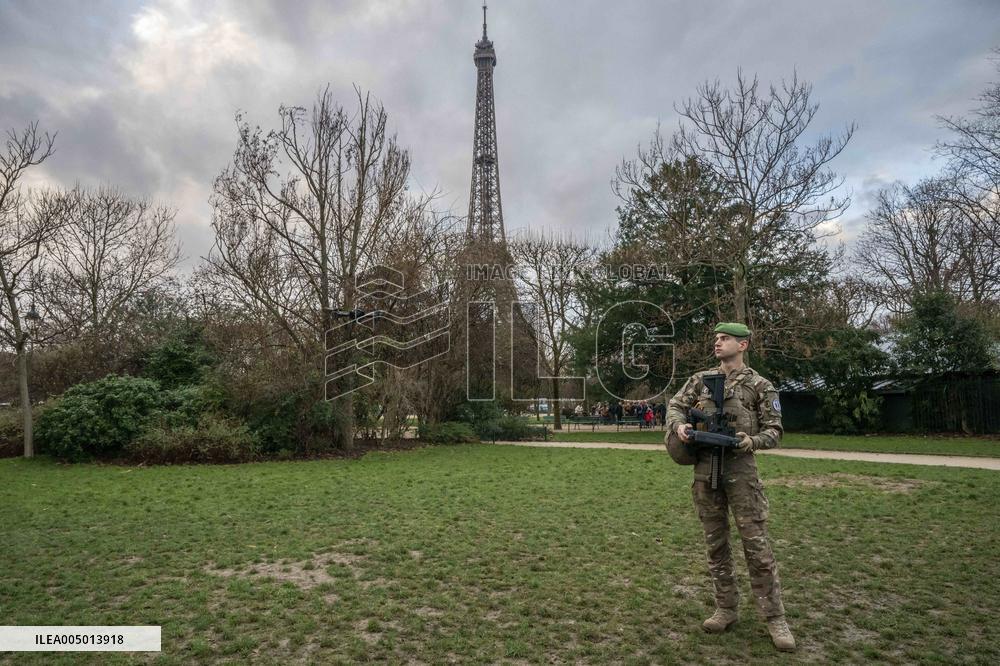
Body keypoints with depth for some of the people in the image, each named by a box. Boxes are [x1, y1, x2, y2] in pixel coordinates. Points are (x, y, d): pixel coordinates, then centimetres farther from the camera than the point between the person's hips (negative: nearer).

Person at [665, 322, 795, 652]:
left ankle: (775, 618, 11)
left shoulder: (760, 385, 1)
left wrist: (751, 441, -19)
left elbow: (773, 430, 1)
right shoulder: (700, 379, 10)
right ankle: (726, 609, 24)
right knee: (716, 544, 11)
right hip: (704, 470, 4)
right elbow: (675, 405, 13)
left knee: (756, 544, -2)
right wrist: (679, 425, -9)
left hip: (740, 469, -3)